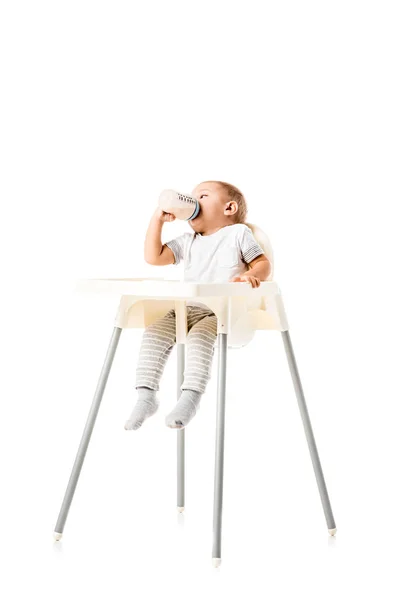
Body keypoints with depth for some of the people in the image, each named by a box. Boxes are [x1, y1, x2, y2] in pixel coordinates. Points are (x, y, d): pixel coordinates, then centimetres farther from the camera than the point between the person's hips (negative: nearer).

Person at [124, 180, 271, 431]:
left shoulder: (238, 233, 7)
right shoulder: (187, 241, 21)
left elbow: (263, 264, 4)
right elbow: (154, 257, 14)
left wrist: (251, 275, -20)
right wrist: (157, 220, 11)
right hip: (185, 310, 5)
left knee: (199, 338, -35)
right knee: (154, 333, -18)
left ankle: (191, 397, -33)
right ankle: (146, 395, -16)